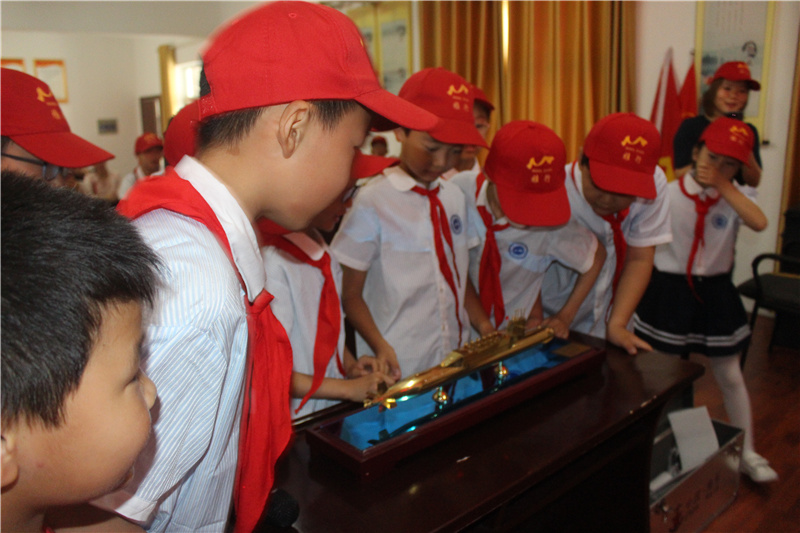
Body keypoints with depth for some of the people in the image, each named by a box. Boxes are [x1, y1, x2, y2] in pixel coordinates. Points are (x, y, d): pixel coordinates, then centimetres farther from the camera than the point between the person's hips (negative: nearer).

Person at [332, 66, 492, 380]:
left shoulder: (454, 198, 5)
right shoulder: (372, 202, -12)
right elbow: (350, 294, -8)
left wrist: (484, 326, 0)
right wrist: (381, 348, -22)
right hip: (398, 372, -5)